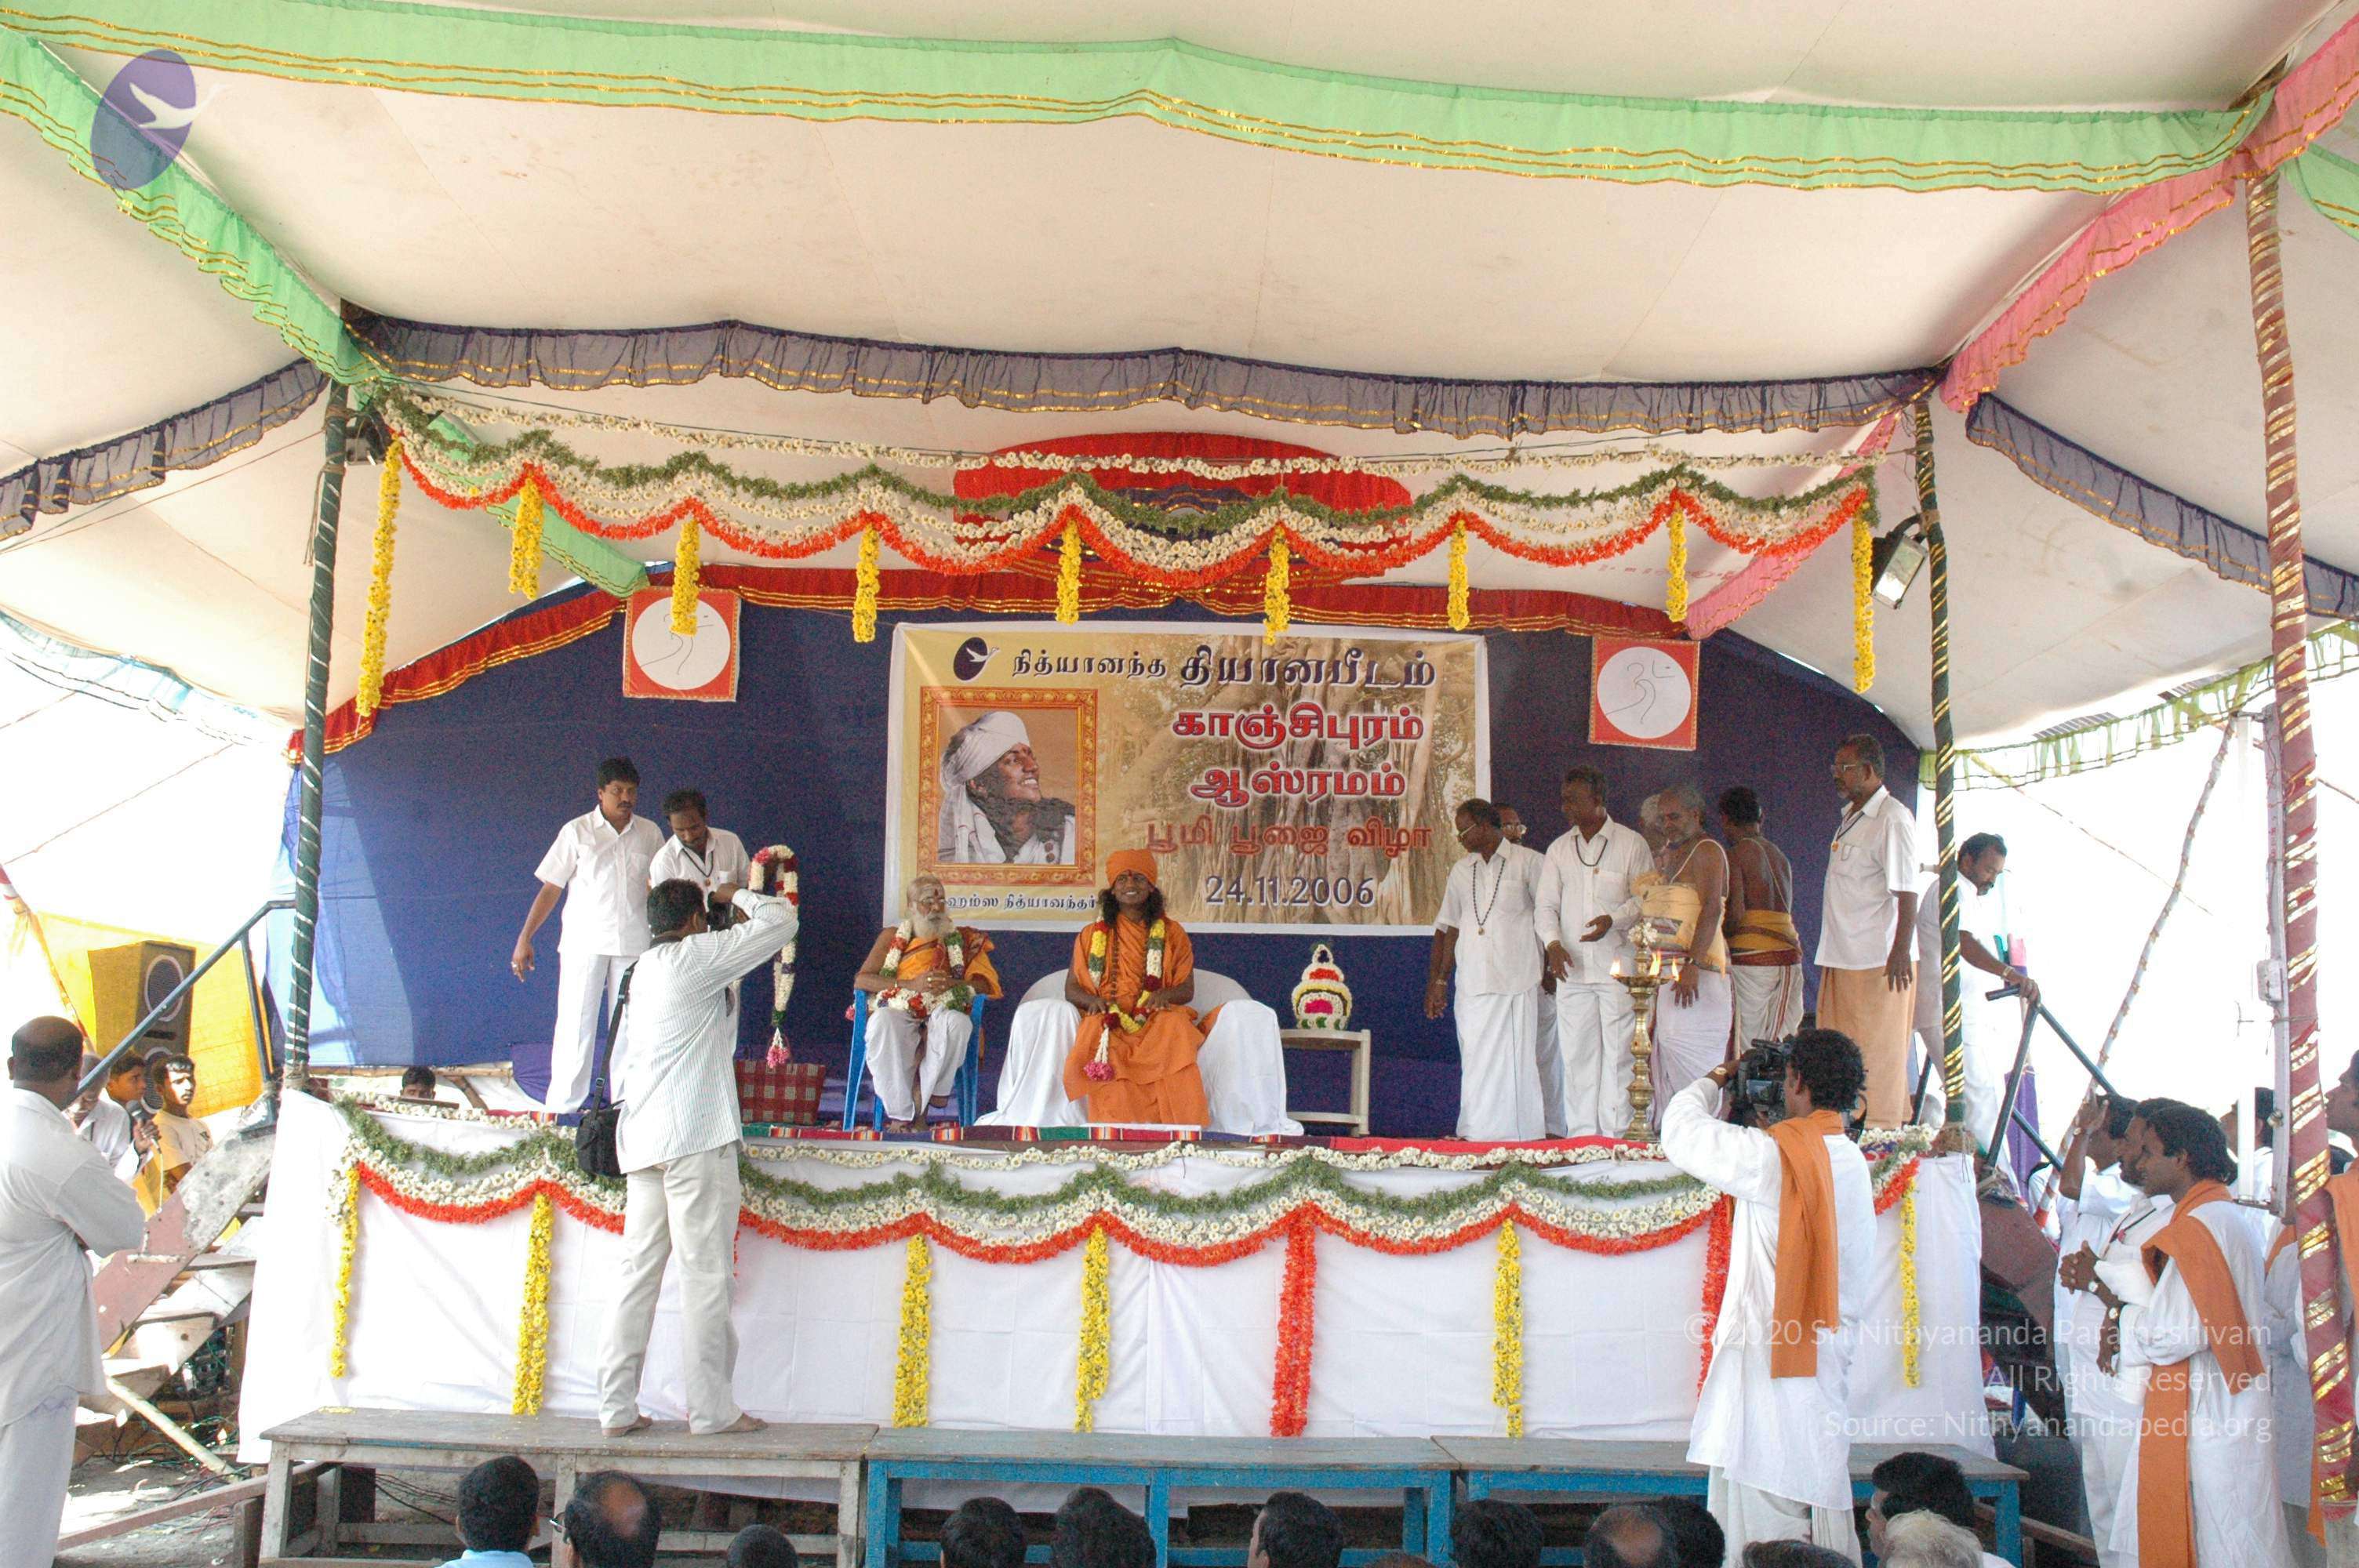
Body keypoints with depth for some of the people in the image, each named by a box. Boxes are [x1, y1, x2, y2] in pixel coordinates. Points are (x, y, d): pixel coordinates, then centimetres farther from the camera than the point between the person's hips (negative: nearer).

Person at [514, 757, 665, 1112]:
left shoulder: (649, 833, 7)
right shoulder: (577, 831, 0)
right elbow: (551, 889, 1)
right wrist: (524, 939, -3)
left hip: (635, 943, 3)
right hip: (584, 942, -2)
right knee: (575, 1022, -2)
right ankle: (563, 1105, 6)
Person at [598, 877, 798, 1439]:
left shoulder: (641, 971, 18)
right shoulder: (695, 956, -4)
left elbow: (621, 1058, 23)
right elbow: (781, 921, -4)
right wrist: (738, 895, 13)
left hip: (642, 1137, 8)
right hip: (696, 1137, -8)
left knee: (639, 1270, 8)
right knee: (705, 1271, -4)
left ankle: (616, 1407, 10)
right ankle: (711, 1408, 0)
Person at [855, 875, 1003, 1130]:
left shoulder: (962, 939, 19)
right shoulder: (892, 936, 18)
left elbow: (987, 983, 9)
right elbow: (861, 980, 5)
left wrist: (952, 984, -13)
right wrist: (912, 985, -9)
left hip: (941, 1013, 1)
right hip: (898, 1011, 0)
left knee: (958, 1023, -36)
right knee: (884, 1022, -37)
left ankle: (919, 1101, -23)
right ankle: (900, 1115, -35)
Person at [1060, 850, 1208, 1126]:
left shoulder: (1171, 933, 15)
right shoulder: (1092, 935, 16)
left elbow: (1187, 989, 12)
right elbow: (1071, 989, 13)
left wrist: (1165, 995, -13)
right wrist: (1092, 1000, -11)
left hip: (1156, 1019, 0)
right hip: (1108, 1021, 0)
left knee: (1175, 1027, -36)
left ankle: (1181, 1131, -37)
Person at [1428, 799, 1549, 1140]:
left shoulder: (1527, 862, 2)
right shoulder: (1461, 871, 17)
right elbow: (1449, 928, 20)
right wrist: (1438, 981, 17)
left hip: (1516, 981, -4)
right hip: (1472, 982, 4)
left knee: (1515, 1059, -4)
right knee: (1475, 1062, 2)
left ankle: (1521, 1136, 2)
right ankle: (1475, 1136, 7)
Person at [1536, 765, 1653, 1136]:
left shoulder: (1631, 844, 2)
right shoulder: (1559, 849, 13)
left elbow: (1645, 897, 2)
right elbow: (1545, 904, 11)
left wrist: (1614, 919, -16)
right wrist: (1554, 943, -7)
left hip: (1617, 966, -3)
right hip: (1571, 967, 4)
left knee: (1618, 1051, -4)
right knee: (1576, 1052, 4)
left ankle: (1618, 1136, 1)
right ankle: (1580, 1136, 10)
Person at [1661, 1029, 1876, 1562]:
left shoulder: (1776, 1157, -17)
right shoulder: (1852, 1161, 8)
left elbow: (1682, 1133, -11)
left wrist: (1715, 1078, 9)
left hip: (1772, 1357, -8)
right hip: (1829, 1357, 8)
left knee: (1765, 1520, -4)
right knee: (1822, 1495, 13)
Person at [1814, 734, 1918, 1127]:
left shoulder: (1892, 819, -11)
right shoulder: (1851, 817, 17)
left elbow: (1907, 893, -17)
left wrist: (1901, 951, -23)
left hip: (1879, 962, -9)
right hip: (1843, 958, 9)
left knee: (1877, 1053, -5)